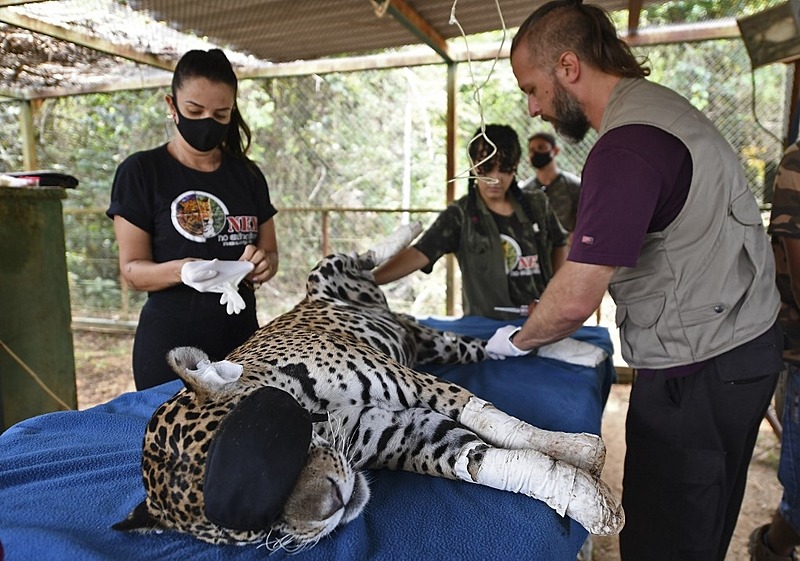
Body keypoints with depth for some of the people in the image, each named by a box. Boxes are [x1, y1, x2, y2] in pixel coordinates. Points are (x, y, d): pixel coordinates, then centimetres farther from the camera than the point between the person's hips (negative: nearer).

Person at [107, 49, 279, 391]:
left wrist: (263, 264, -13)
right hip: (169, 344, -3)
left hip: (241, 337, 4)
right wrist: (179, 270, -27)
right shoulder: (140, 171, -4)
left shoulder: (247, 175, 7)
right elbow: (132, 269, -7)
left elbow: (271, 253, 9)